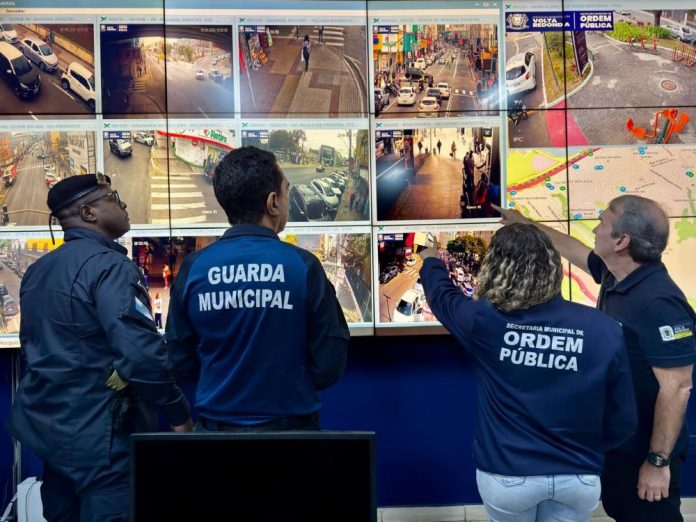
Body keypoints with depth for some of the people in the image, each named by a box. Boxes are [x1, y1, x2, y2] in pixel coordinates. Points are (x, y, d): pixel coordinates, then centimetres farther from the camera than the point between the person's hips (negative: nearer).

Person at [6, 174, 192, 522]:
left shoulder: (37, 270, 10)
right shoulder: (108, 265, -18)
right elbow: (141, 353, -27)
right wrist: (179, 414, -16)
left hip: (46, 422, 9)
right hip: (98, 431, -9)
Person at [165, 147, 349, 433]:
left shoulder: (192, 268, -10)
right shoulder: (303, 266, -16)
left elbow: (180, 363, -1)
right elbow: (330, 367, -11)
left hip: (215, 425, 2)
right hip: (289, 426, -2)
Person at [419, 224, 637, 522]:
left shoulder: (484, 320, -16)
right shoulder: (604, 330, -14)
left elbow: (441, 293, 6)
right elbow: (622, 422, -6)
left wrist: (430, 261, 28)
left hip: (506, 476, 1)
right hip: (579, 478, 0)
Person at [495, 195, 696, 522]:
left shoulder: (659, 303, -30)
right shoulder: (614, 274, -4)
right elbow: (572, 249, 16)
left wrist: (658, 461, -24)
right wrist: (525, 223, 23)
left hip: (645, 449, -8)